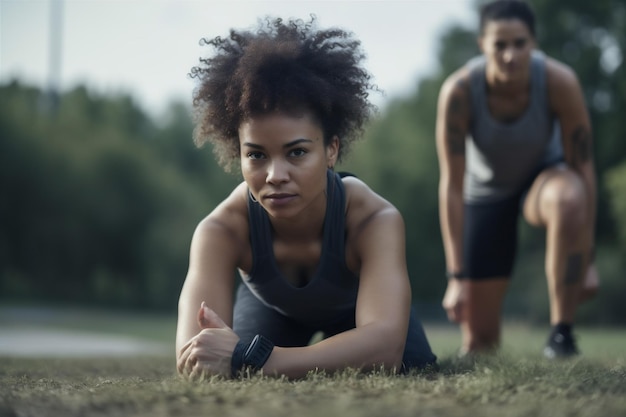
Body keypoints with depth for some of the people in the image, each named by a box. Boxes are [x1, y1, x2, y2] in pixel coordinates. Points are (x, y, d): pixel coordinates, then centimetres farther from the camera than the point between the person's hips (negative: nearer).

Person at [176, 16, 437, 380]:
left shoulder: (375, 219, -44)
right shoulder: (222, 230, -41)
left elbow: (385, 345, -59)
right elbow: (192, 361, -51)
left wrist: (252, 357, -70)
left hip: (357, 303, 0)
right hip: (271, 306, 1)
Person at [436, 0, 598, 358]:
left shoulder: (559, 81, -30)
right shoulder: (458, 91, -30)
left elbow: (583, 167, -23)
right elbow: (451, 185, -28)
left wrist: (588, 258, -24)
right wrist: (457, 277, -30)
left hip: (545, 173, 0)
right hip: (486, 190, 0)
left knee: (568, 200, -41)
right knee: (479, 340, -2)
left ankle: (562, 332, -26)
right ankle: (477, 369, 38)